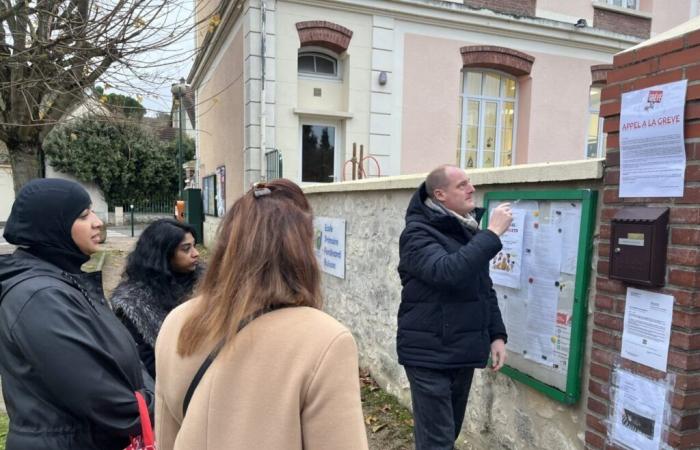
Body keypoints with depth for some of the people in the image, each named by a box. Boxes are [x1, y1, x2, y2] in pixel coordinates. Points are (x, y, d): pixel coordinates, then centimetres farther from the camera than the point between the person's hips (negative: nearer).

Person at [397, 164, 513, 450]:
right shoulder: (418, 233, -13)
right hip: (430, 354, -7)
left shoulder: (469, 230, 12)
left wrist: (496, 334, 8)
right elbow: (448, 271, -31)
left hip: (463, 352, 8)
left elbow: (485, 289, 17)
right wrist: (493, 233, -24)